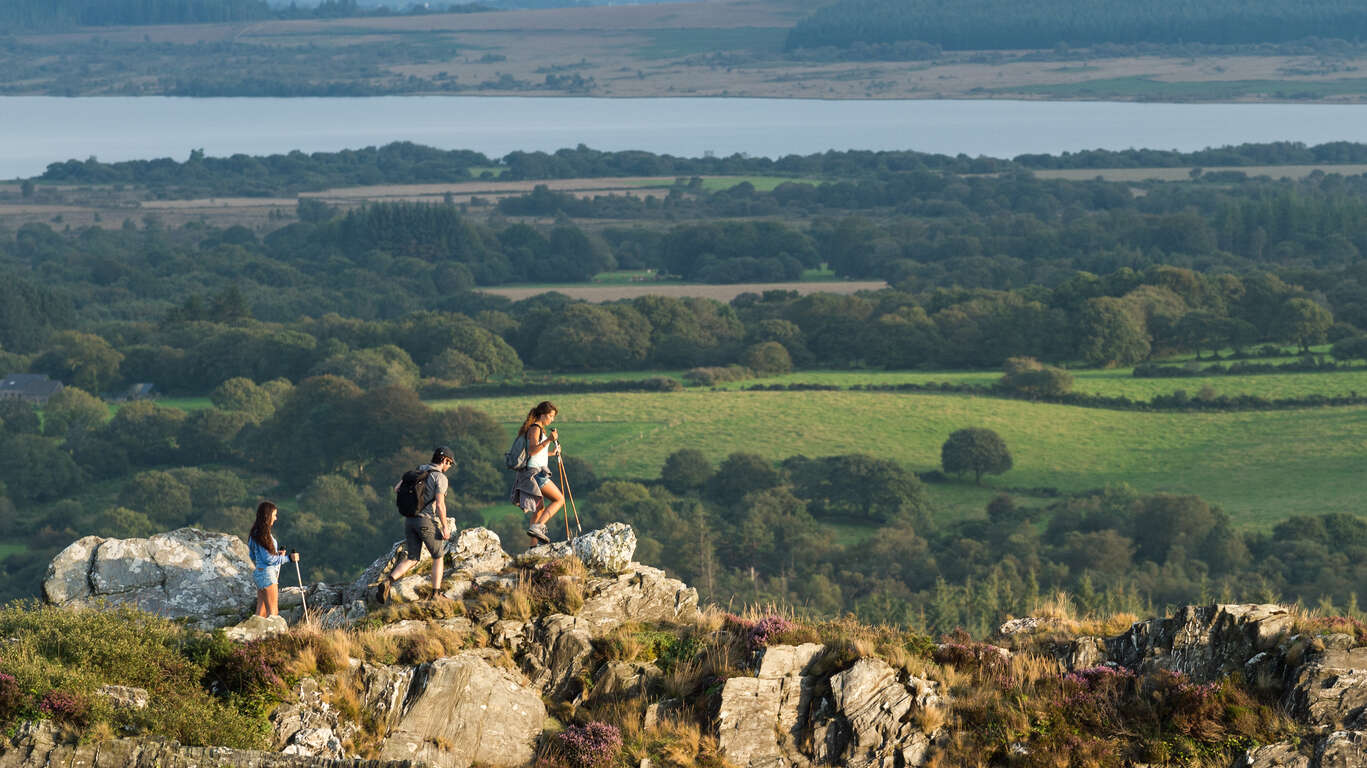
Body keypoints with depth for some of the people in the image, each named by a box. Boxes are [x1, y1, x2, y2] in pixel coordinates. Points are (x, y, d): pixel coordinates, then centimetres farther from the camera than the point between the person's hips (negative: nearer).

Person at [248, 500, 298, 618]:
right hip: (267, 574, -10)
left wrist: (276, 554, 15)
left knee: (261, 611, 9)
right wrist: (288, 557, -15)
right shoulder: (263, 534, -17)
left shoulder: (255, 533, 13)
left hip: (259, 572, 10)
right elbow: (268, 559, -18)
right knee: (273, 611, -8)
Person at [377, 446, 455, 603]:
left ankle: (387, 581, -16)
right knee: (438, 557, 14)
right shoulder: (440, 478, -9)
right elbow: (440, 504, -16)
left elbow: (397, 489, 14)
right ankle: (436, 594, 11)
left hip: (409, 520, 6)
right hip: (427, 522, -6)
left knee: (412, 559, 8)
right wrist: (445, 527, -9)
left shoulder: (416, 472, 13)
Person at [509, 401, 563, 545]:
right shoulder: (535, 429, -10)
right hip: (535, 472, -10)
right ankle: (537, 527, -20)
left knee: (540, 509, 13)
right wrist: (548, 440, -33)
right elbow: (532, 450, -23)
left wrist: (552, 453, 28)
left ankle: (534, 545, 12)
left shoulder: (539, 429, 20)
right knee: (559, 499, -10)